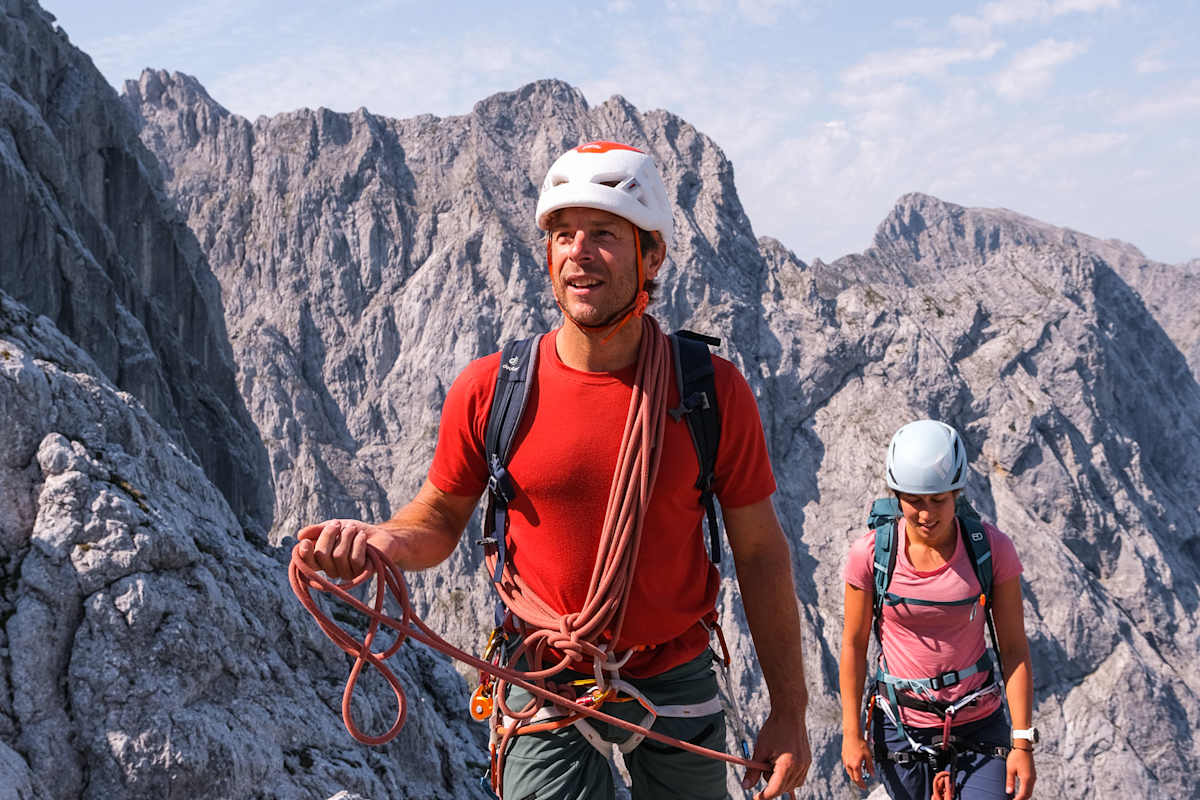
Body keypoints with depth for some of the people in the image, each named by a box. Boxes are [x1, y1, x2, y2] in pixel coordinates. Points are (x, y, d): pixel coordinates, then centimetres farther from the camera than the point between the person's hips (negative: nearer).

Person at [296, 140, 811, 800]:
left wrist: (789, 712, -5)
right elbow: (442, 515, 2)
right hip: (549, 687, 0)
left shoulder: (714, 391, -13)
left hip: (676, 678, 1)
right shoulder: (489, 390, -11)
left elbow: (760, 553, -6)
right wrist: (386, 541, -21)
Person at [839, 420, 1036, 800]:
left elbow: (1014, 649, -6)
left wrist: (1022, 742, -8)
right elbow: (853, 644, -1)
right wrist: (852, 733, 0)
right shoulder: (870, 554, -10)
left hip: (978, 726, 0)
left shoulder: (992, 548, -10)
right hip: (900, 729, 0)